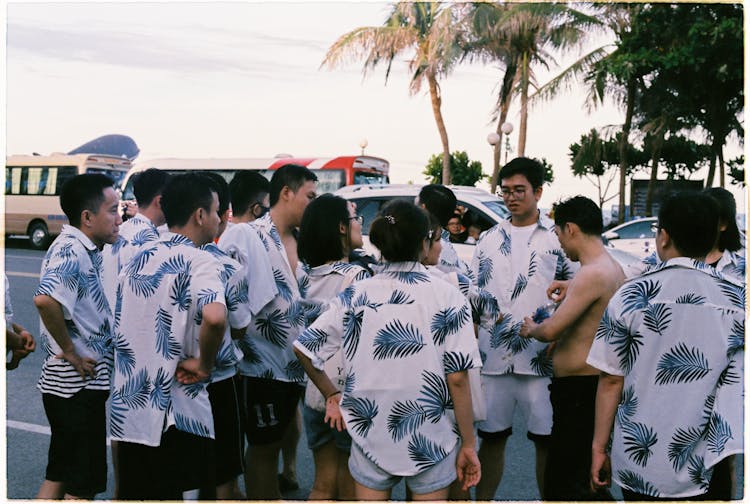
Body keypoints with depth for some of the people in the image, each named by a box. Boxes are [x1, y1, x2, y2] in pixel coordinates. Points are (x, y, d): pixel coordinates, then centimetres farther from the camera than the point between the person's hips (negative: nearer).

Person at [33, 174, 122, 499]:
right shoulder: (71, 251, -19)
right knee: (84, 484, 2)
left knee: (59, 476, 18)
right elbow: (45, 299, -37)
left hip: (70, 383, 9)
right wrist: (70, 351, -25)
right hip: (79, 385, -9)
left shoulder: (85, 250, 10)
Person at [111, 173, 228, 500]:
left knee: (134, 494, 15)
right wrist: (204, 365, -17)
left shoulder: (137, 260, 11)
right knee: (170, 494, 2)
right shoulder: (199, 261, -12)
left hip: (126, 409, 7)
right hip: (174, 413, -7)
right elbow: (214, 318, -33)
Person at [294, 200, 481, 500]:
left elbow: (304, 348, -3)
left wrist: (331, 395, 9)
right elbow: (457, 379, -11)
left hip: (370, 430, 2)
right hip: (432, 440, -2)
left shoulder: (357, 295, -3)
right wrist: (468, 445, -3)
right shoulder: (448, 296, -10)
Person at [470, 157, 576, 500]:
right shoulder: (489, 239, 14)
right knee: (491, 437, 10)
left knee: (546, 440, 4)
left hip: (540, 359, -3)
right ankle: (483, 499, 21)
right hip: (493, 357, 3)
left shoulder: (557, 237, 4)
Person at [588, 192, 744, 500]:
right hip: (705, 468, 1)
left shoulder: (631, 295, -8)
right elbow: (734, 385, -1)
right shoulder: (737, 298, -5)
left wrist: (599, 447, 2)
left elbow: (611, 380, -6)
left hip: (638, 463, 0)